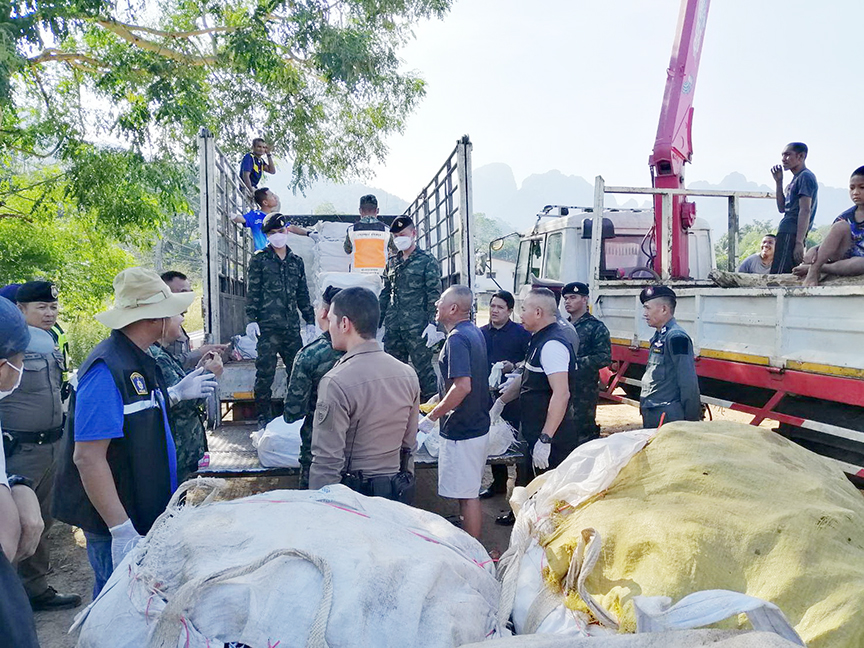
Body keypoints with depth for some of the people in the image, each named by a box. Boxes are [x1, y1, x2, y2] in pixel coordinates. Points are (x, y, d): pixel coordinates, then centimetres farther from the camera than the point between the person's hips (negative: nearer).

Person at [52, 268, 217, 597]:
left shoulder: (139, 360, 7)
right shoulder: (107, 369, -23)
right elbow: (88, 457, -27)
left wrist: (176, 394, 22)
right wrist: (122, 530, -28)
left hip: (148, 514, 9)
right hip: (115, 524, -9)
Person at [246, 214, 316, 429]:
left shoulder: (296, 261, 16)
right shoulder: (259, 260, 5)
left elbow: (303, 294, 20)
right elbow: (252, 292, 0)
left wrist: (310, 320, 16)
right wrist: (251, 319, -9)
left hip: (292, 326, 4)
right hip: (268, 326, -4)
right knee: (265, 372, -3)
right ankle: (263, 416, 9)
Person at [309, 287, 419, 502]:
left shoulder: (336, 383, -20)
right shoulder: (408, 374, 1)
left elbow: (327, 461, -19)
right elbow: (409, 443, 10)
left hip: (353, 493, -6)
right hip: (397, 493, 6)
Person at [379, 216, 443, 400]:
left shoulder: (427, 261, 0)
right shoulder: (392, 263, 16)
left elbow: (434, 295, -6)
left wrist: (432, 323, -15)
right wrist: (377, 322, 14)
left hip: (417, 328, -6)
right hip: (392, 327, 6)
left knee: (423, 368, -4)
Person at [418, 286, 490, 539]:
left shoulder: (457, 339, -19)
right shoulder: (475, 333, 11)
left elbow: (463, 386, -29)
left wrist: (431, 417, -21)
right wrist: (441, 399, 25)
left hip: (462, 431, -10)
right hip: (478, 425, 10)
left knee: (467, 496, 0)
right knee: (470, 493, 19)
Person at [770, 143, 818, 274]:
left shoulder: (805, 176, -6)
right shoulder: (796, 179, 24)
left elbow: (805, 211, -14)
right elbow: (782, 208, 23)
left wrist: (799, 242, -21)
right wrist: (778, 182, 17)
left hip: (791, 234, -10)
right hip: (786, 233, 10)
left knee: (777, 277, -17)